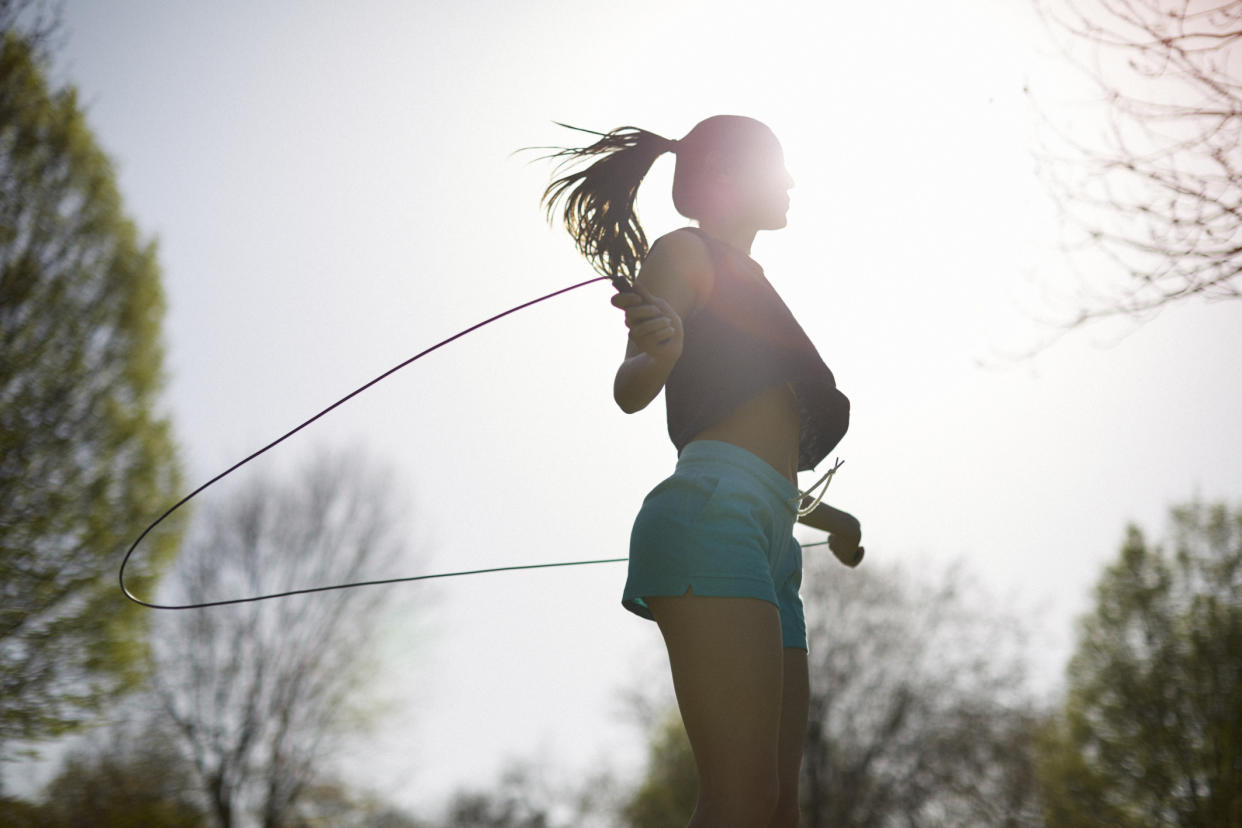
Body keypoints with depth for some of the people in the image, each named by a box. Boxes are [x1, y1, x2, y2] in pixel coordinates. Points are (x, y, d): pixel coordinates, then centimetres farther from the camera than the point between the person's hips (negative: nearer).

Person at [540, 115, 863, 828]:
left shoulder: (749, 289, 35)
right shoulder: (686, 253, 10)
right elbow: (631, 389, -8)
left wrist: (825, 517, 42)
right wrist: (660, 349, -29)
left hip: (768, 551, 9)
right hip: (711, 515, -9)